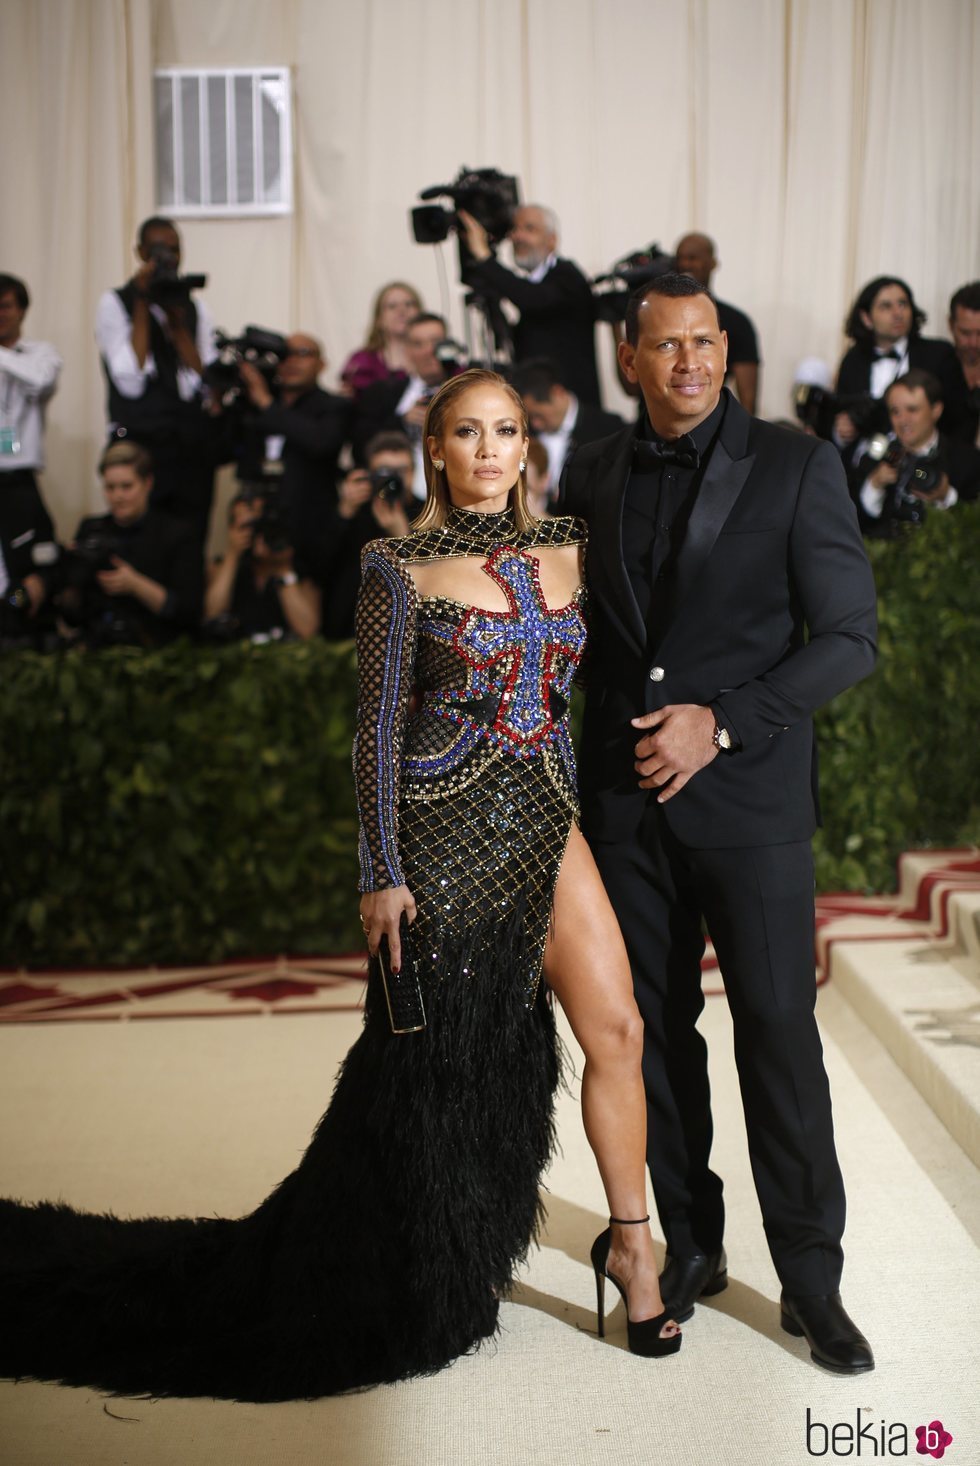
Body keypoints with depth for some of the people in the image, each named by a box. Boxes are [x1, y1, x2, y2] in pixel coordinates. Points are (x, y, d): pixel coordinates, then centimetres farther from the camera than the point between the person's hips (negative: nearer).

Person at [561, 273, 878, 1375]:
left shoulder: (796, 467, -4)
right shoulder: (593, 476, 8)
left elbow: (849, 639, -7)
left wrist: (720, 724, -15)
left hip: (750, 793, -3)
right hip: (625, 798, 4)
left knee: (778, 1028, -1)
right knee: (653, 1028, 10)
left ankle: (810, 1281, 13)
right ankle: (692, 1247, 27)